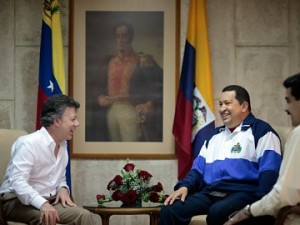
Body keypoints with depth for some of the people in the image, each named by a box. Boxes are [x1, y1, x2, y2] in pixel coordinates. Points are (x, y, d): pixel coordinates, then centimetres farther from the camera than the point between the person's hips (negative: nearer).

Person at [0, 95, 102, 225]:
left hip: (50, 201, 7)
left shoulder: (63, 144, 14)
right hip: (19, 201, -7)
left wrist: (63, 189, -1)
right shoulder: (28, 143, -14)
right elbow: (17, 181, -25)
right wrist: (42, 204, -39)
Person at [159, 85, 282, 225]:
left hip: (243, 193, -6)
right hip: (210, 193, 6)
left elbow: (269, 171, -8)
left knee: (217, 212, -39)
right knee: (169, 211, -17)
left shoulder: (260, 131, 4)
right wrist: (185, 186, 4)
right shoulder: (215, 135, 27)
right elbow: (199, 168, 25)